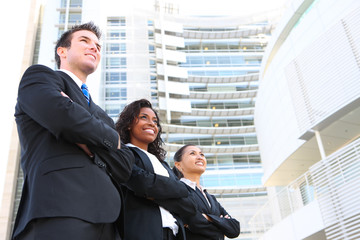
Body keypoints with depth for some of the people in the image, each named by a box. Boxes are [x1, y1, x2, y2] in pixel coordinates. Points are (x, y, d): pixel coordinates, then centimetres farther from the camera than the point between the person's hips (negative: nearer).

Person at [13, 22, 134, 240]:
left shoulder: (101, 116, 29)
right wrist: (113, 138, 5)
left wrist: (87, 140, -4)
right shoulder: (39, 75, 11)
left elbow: (125, 167, 14)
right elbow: (63, 115, -12)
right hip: (61, 214, -6)